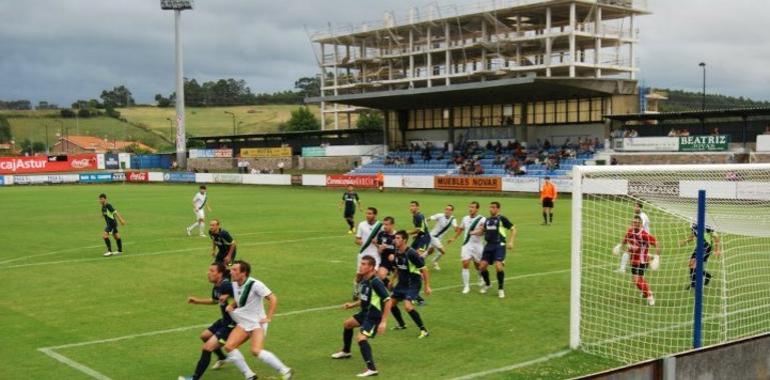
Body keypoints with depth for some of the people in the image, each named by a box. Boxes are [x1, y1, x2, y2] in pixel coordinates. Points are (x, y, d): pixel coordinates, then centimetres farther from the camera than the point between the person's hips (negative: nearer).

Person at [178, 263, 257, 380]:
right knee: (205, 336, 27)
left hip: (232, 324, -10)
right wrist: (197, 301, 24)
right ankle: (222, 358, 48)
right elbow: (215, 300, 23)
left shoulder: (226, 286, -28)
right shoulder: (216, 287, 1)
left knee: (207, 348, -12)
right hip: (225, 320, 10)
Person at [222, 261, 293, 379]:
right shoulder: (234, 284, 2)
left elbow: (273, 299, -16)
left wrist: (268, 318, -19)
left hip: (257, 323, -7)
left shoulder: (255, 284, -20)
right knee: (228, 346, -10)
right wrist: (231, 306, 1)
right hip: (243, 323, 7)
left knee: (256, 350, -26)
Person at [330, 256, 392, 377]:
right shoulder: (363, 280, 2)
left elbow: (388, 301, -26)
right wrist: (353, 304, 6)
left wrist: (383, 322, -28)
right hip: (365, 313, 10)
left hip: (375, 316, -10)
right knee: (347, 324, 28)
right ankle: (346, 352, 50)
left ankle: (371, 369, -26)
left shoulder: (375, 282, -25)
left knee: (360, 338, -26)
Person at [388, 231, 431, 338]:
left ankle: (423, 330, -14)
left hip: (413, 284, -8)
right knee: (391, 303, 12)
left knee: (408, 306, -24)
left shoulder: (411, 253, -22)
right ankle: (402, 325, 35)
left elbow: (424, 269, -17)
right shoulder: (397, 252, 0)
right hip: (401, 283, 8)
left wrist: (427, 286, -18)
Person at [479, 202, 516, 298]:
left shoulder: (502, 219, -4)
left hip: (499, 245, -6)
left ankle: (501, 289, -1)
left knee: (498, 266, -19)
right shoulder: (487, 220, 14)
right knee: (482, 266, -1)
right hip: (489, 245, 6)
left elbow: (513, 229, -3)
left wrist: (511, 242, -13)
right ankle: (487, 284, 25)